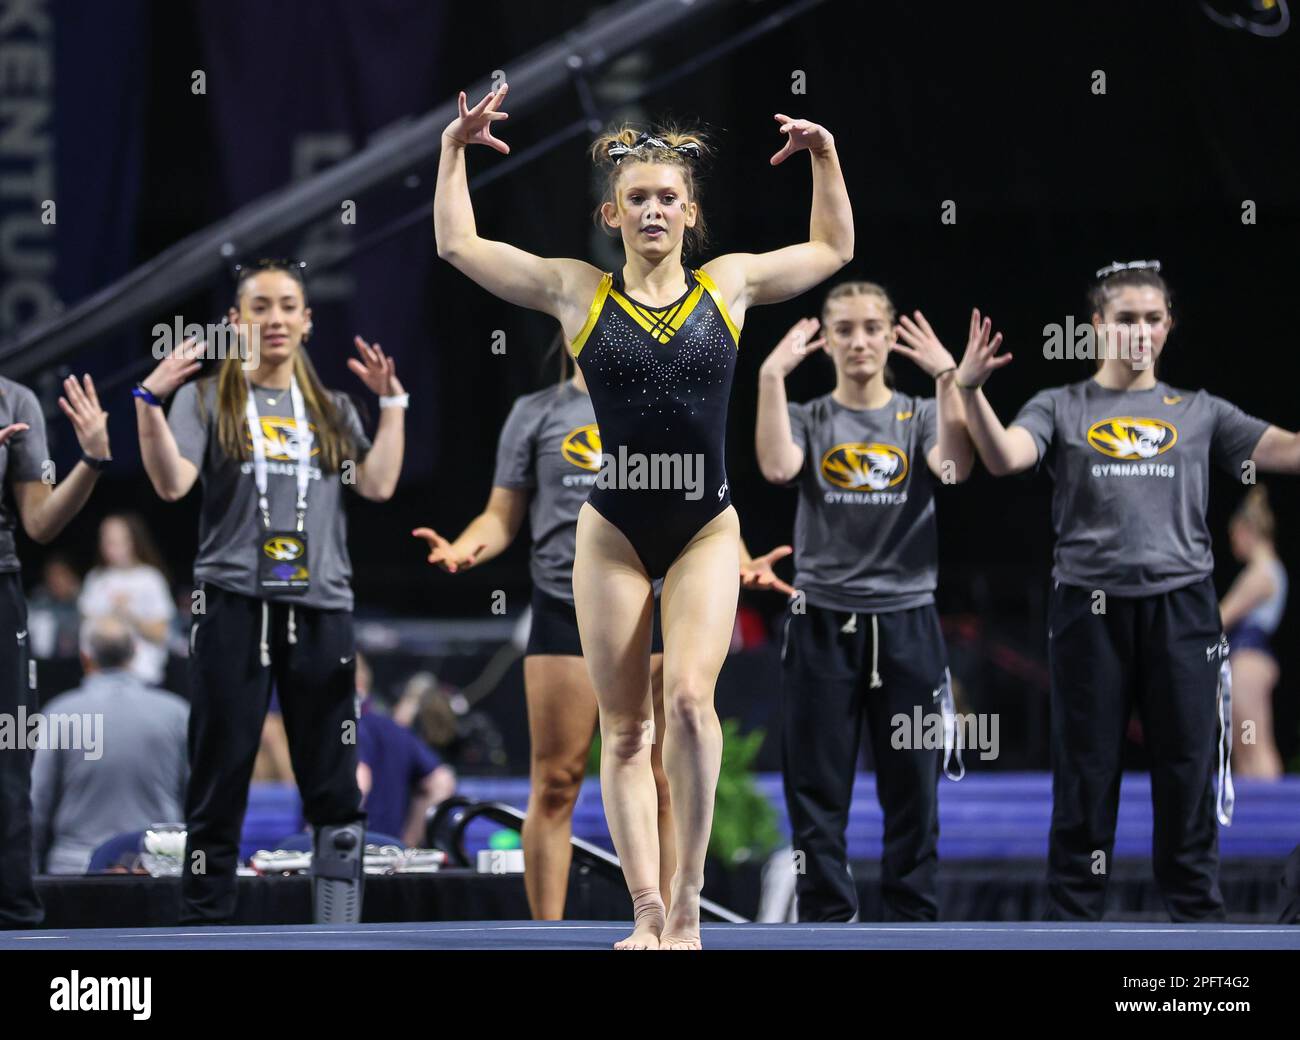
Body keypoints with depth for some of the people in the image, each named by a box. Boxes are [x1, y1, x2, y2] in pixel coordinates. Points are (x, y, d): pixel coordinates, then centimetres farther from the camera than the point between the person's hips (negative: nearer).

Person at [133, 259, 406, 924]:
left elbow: (378, 486, 3)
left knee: (336, 793, 1)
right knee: (219, 787, -1)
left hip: (320, 610, 3)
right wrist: (150, 400, -17)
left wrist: (392, 403, 4)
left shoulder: (333, 412, 16)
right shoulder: (206, 399, 6)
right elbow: (171, 484, -7)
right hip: (234, 604, -3)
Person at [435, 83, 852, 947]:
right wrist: (455, 151, 3)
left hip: (706, 529, -1)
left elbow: (832, 250, 19)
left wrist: (825, 157, 11)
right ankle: (647, 913, 3)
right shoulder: (578, 292, 3)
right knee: (625, 730, 0)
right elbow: (458, 244, 9)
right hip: (614, 533, 1)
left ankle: (688, 902, -12)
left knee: (690, 697, -19)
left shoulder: (729, 285, 5)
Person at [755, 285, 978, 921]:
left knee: (912, 792, 4)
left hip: (906, 623, 0)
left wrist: (948, 377, -22)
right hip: (822, 625, 0)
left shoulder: (921, 416, 6)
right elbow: (777, 467, -18)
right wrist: (772, 375, -19)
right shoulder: (810, 420, 5)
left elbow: (955, 468, -16)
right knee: (818, 797, 1)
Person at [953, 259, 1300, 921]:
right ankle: (1071, 923, 7)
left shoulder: (1199, 412, 13)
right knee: (1086, 775, 2)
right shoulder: (1060, 409, 8)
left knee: (1189, 774, 2)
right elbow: (1004, 458, -11)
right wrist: (970, 389, -27)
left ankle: (1198, 918, 8)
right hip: (1089, 609, -1)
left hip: (1180, 608, 1)